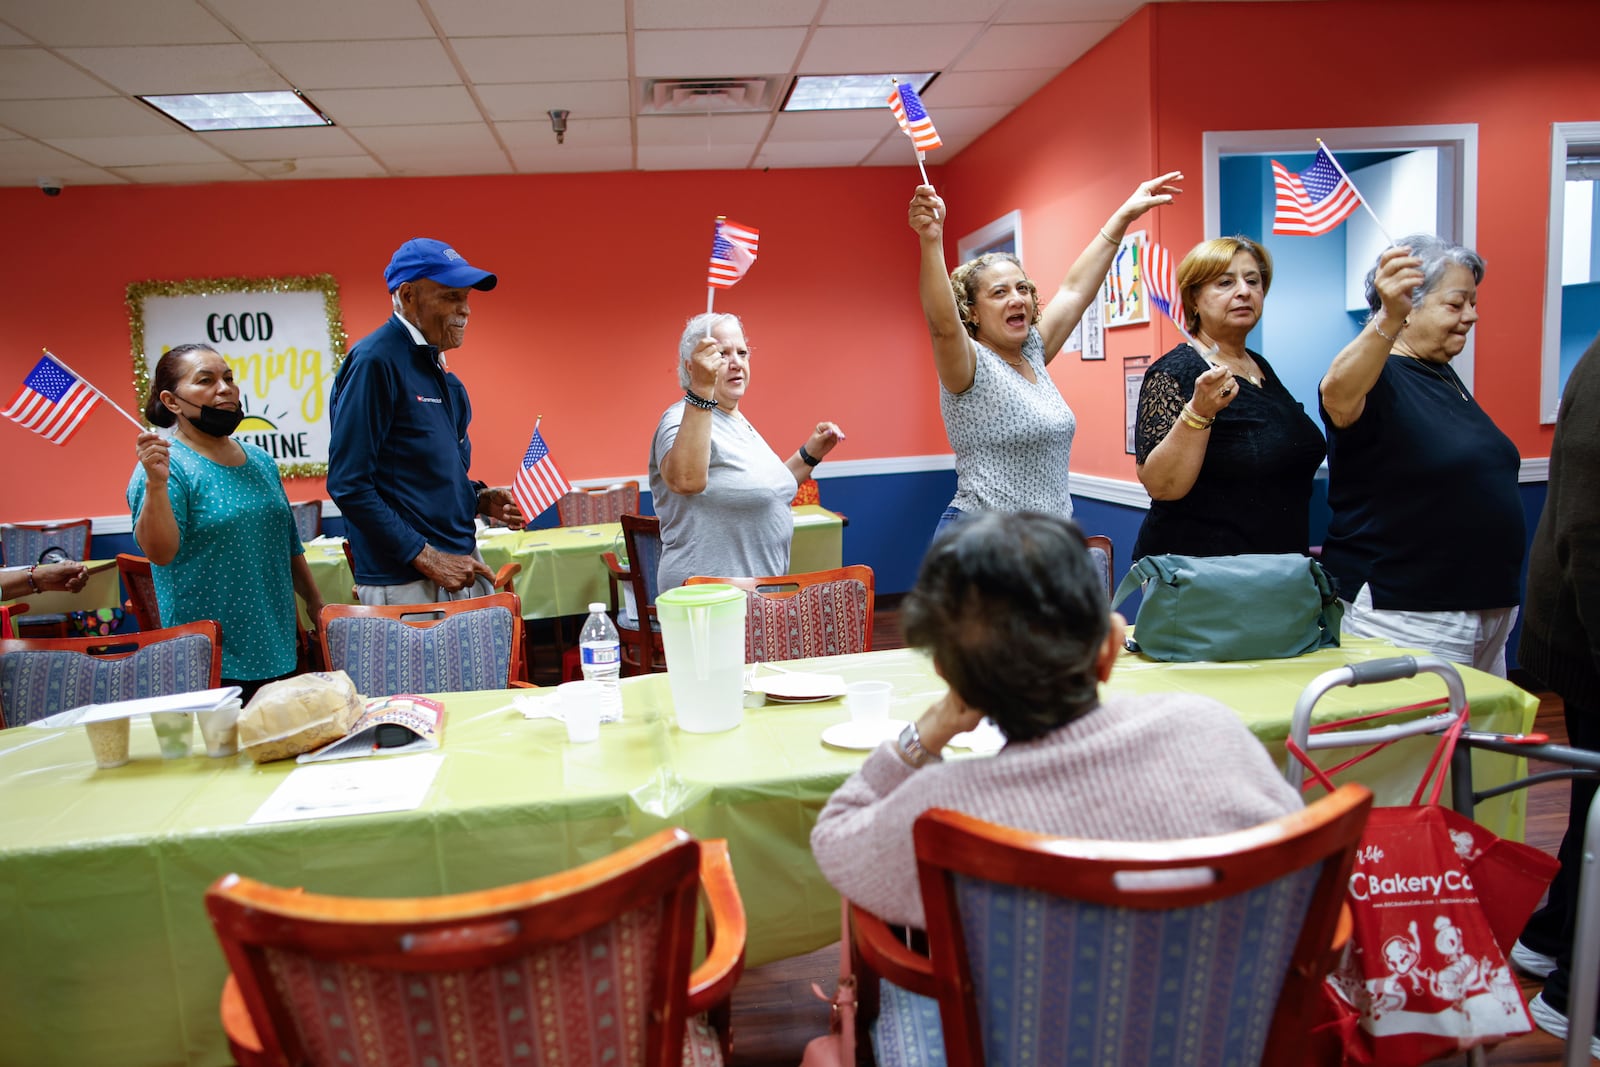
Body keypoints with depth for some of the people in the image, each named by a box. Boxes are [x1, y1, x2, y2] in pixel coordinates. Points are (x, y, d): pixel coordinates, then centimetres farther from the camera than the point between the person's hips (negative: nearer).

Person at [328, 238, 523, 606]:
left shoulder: (434, 362, 13)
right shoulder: (375, 361, -13)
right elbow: (348, 485, -18)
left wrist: (480, 499, 5)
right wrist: (426, 558, -18)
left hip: (460, 563, 8)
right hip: (406, 583, -8)